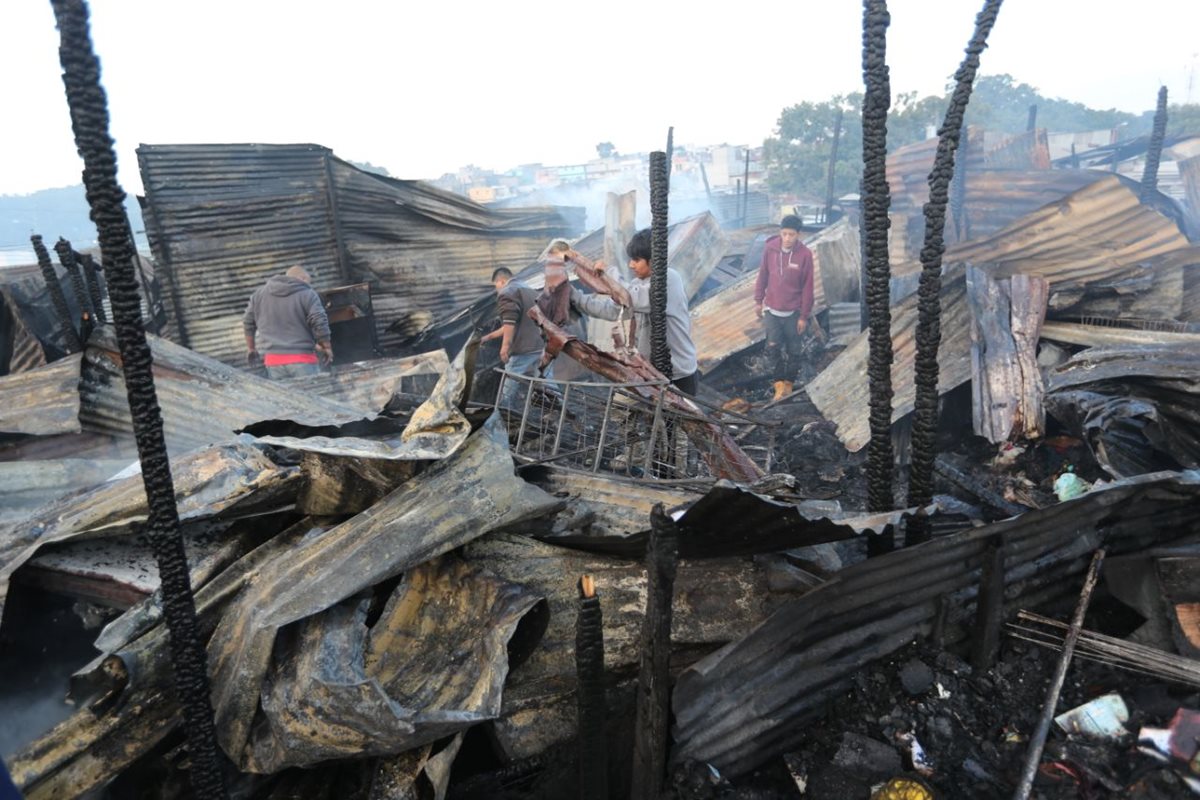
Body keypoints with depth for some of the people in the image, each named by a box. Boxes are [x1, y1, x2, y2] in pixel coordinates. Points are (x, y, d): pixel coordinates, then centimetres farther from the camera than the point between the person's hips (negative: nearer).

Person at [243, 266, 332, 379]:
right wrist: (326, 347, 2)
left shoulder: (259, 293, 13)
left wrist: (250, 348, 29)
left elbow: (248, 323, 18)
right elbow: (320, 324, -10)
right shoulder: (307, 294, -4)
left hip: (273, 361, 5)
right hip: (302, 360, -5)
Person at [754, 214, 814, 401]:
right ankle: (779, 384, 10)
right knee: (773, 348, -2)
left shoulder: (805, 254, -13)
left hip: (793, 312, -1)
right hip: (772, 310, 1)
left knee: (793, 350, 10)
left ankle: (788, 382, 28)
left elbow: (807, 287, -9)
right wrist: (758, 301, 7)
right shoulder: (770, 248, -7)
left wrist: (804, 316, -7)